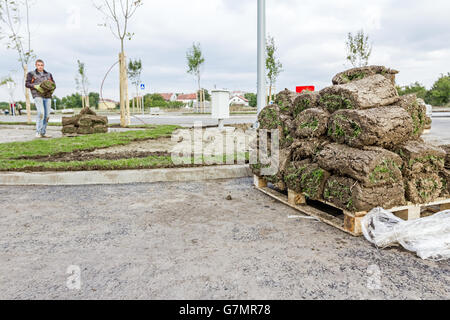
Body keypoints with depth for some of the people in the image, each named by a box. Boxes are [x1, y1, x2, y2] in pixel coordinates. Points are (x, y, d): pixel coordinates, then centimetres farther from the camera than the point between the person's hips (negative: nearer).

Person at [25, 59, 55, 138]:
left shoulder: (48, 74, 19)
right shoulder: (31, 74, 11)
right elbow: (27, 84, 5)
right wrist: (35, 86, -14)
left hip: (47, 96, 4)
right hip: (38, 96, -4)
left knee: (46, 115, 0)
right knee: (41, 113, -20)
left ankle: (43, 133, 9)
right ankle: (38, 132, -15)